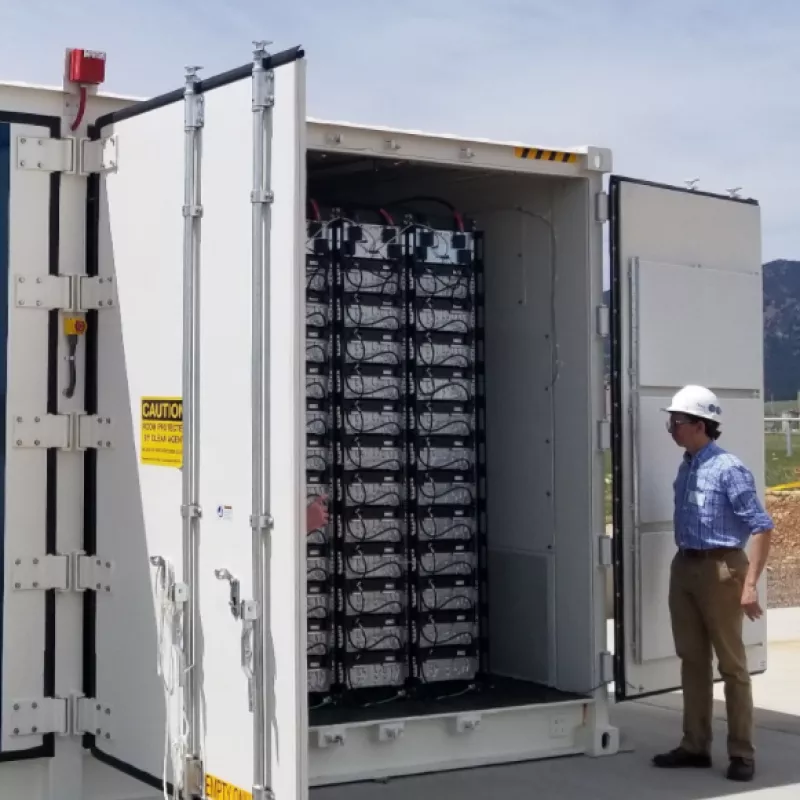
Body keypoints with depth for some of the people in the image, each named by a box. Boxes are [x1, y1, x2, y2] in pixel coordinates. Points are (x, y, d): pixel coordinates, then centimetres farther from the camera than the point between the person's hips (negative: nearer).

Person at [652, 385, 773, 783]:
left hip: (719, 568, -8)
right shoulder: (685, 469, 9)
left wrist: (750, 584, -20)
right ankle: (695, 746, 24)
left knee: (732, 664, 2)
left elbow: (761, 526, -17)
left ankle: (741, 753, 11)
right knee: (692, 660, 14)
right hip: (684, 567, 8)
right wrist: (685, 564, 14)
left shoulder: (728, 469, -15)